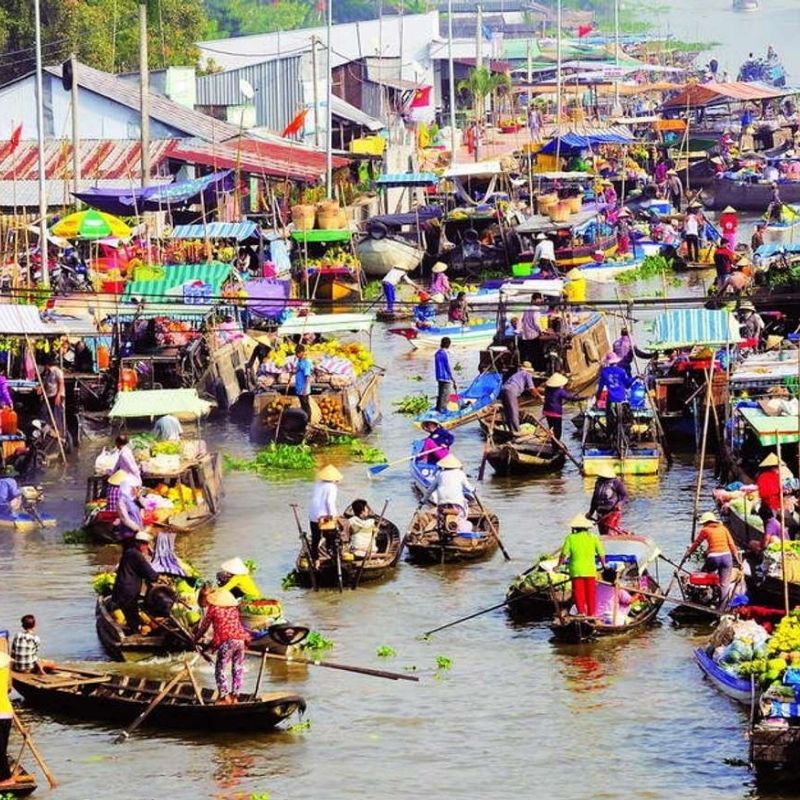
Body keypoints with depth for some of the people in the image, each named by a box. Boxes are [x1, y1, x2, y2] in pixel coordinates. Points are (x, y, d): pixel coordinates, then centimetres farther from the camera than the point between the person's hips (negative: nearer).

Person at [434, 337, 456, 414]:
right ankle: (442, 408, -3)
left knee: (440, 393, 15)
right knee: (445, 393, -3)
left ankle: (438, 407, 19)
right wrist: (452, 378, -7)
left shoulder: (437, 353, 8)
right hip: (446, 377, -8)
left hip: (439, 377, 8)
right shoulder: (444, 354, -18)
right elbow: (448, 367, -15)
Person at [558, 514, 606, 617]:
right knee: (591, 593, 10)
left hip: (576, 570, -2)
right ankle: (592, 613, 11)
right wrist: (604, 564, 22)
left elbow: (564, 554, -3)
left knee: (578, 593, 3)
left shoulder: (570, 538, -3)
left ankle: (581, 611, -8)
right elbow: (601, 554, 5)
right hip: (591, 570, 2)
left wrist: (559, 566, 10)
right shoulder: (593, 537, 2)